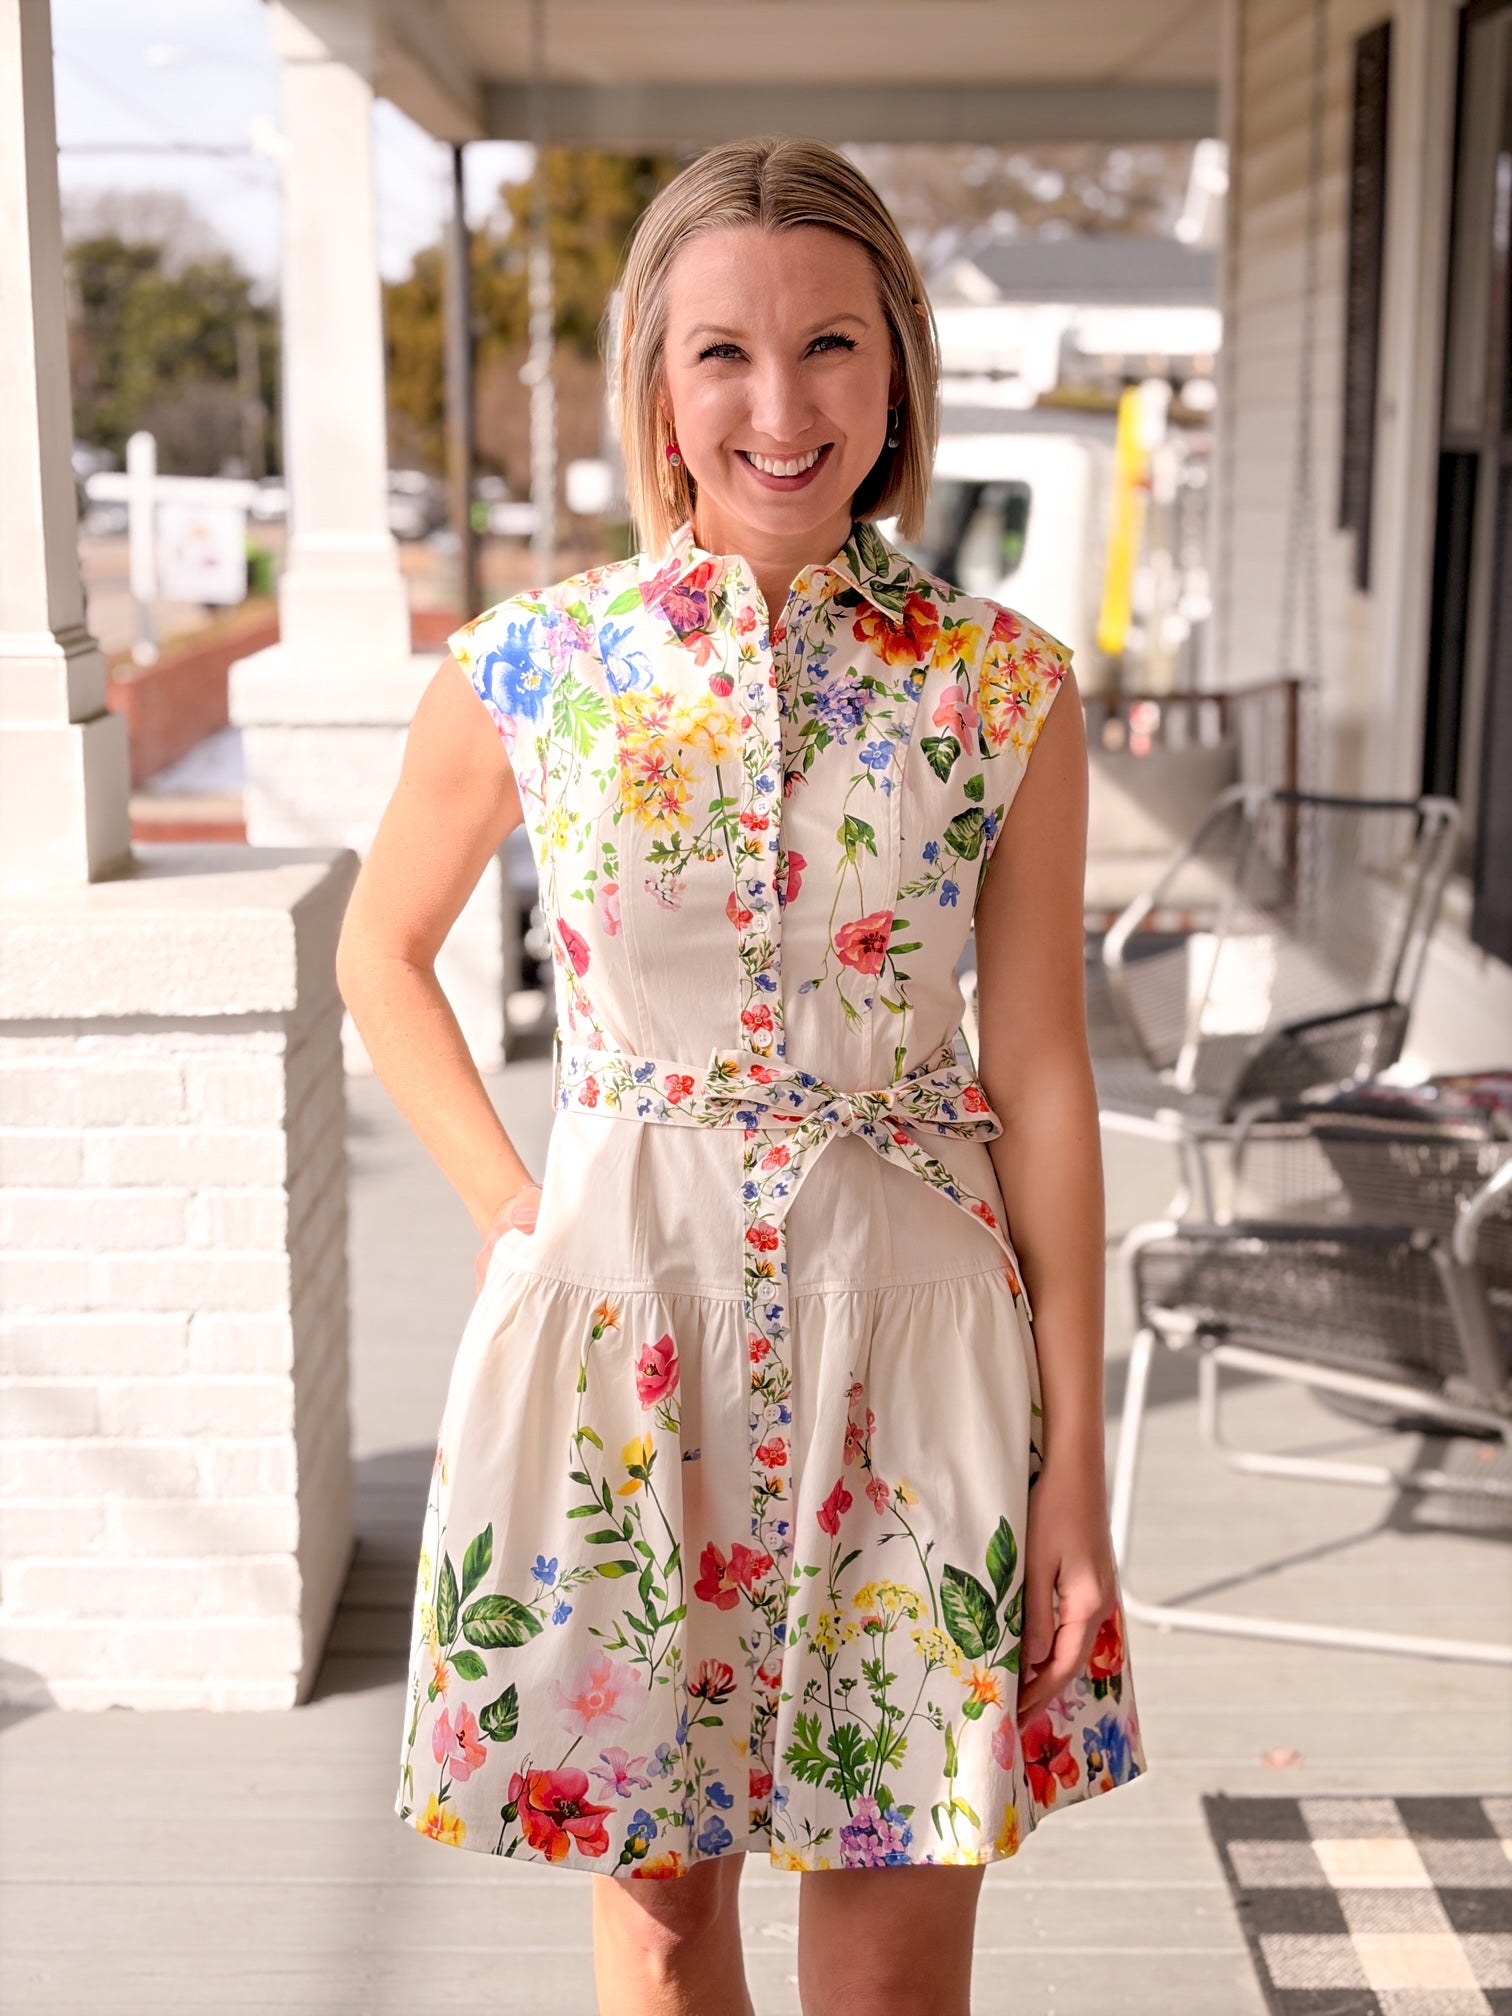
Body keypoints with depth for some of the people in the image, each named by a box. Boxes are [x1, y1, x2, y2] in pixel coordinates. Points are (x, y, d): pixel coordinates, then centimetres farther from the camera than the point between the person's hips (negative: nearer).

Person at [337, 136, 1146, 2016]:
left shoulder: (1004, 687, -4)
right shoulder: (529, 666, -4)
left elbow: (1040, 1073, -2)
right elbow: (381, 955, 12)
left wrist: (1076, 1464, -2)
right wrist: (510, 1207, 0)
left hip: (910, 1316, 0)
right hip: (620, 1309, 1)